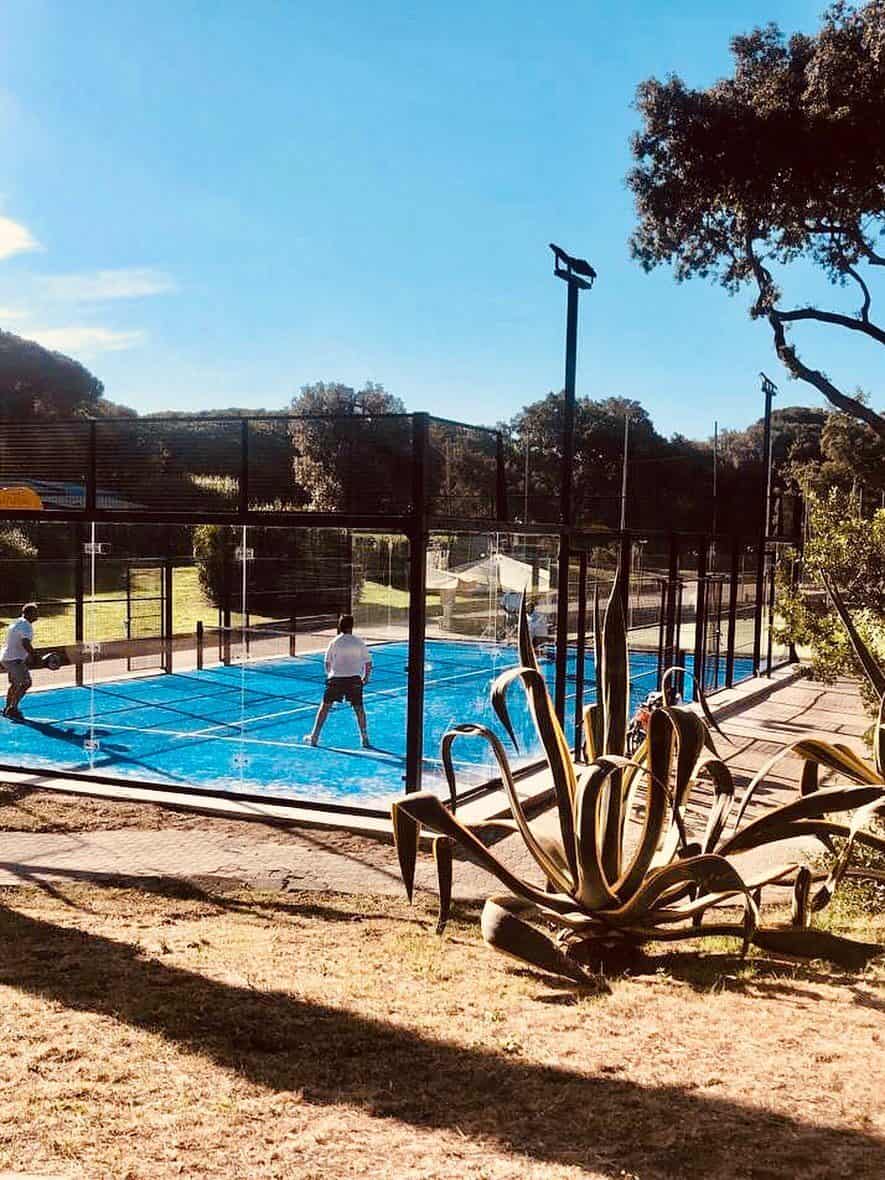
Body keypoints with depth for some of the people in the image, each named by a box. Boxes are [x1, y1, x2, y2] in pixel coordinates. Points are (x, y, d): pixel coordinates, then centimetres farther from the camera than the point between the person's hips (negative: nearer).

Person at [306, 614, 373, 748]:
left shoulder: (335, 641, 4)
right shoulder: (358, 641, 5)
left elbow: (327, 663, 4)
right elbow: (368, 663, 6)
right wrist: (366, 678, 19)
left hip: (336, 678, 0)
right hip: (354, 679, 0)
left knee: (325, 706, 9)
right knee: (358, 708, 13)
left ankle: (314, 736, 9)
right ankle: (365, 739, 14)